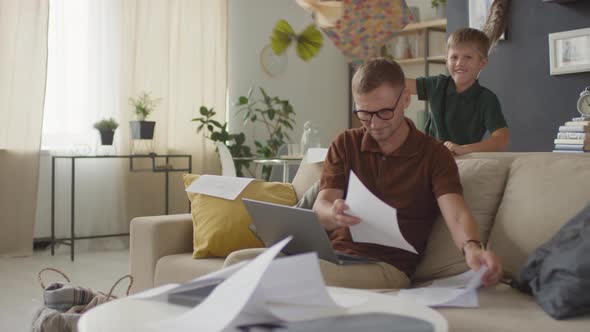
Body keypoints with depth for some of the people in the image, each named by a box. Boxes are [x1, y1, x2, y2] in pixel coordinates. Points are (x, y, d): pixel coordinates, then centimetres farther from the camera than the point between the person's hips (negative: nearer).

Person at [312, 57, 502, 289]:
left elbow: (456, 215, -12)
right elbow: (320, 208, 0)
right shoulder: (345, 144, 11)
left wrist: (472, 248, -36)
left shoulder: (434, 155, 3)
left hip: (388, 265, -3)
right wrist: (334, 215, -27)